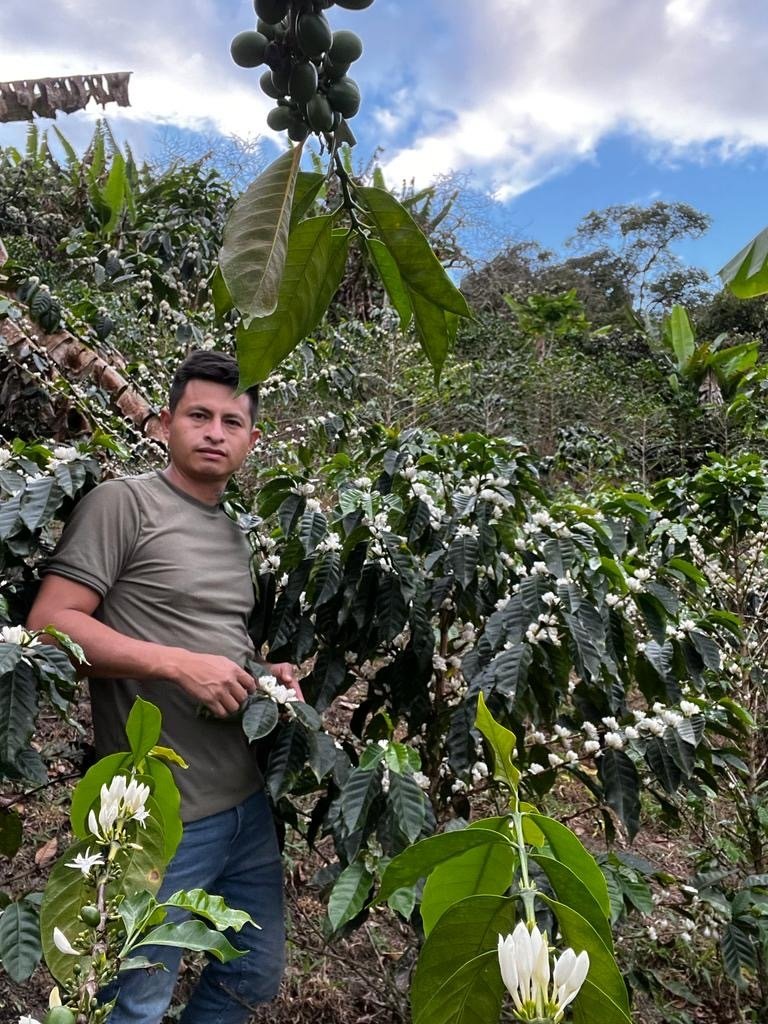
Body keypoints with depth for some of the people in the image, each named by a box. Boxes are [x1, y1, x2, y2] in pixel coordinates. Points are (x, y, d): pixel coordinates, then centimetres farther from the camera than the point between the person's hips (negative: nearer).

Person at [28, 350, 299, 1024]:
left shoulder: (236, 535, 13)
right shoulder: (122, 502, -10)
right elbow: (48, 625, -16)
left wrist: (267, 676, 3)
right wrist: (180, 664, -23)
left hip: (249, 801, 8)